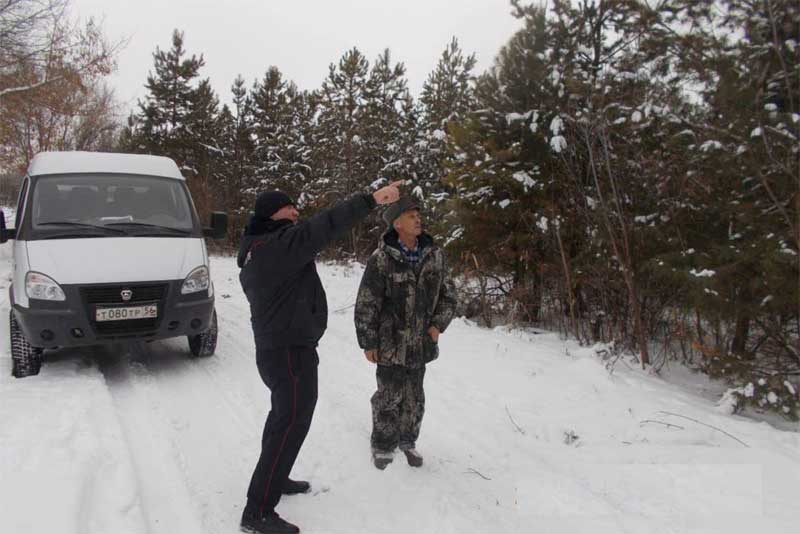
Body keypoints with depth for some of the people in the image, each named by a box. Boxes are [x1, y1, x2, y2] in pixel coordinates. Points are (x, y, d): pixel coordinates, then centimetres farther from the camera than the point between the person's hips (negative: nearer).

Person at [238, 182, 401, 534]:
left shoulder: (254, 251, 12)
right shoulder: (280, 244, -20)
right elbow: (324, 227, -30)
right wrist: (370, 200, -32)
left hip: (273, 348, 11)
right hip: (291, 351, -11)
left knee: (283, 415, 24)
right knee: (292, 422, -5)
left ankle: (273, 477, 39)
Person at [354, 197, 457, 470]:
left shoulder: (434, 255, 1)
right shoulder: (381, 258, -13)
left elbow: (448, 294, 10)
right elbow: (366, 304, -10)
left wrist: (438, 325, -2)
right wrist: (368, 342, -8)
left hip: (421, 342, 4)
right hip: (391, 342, -4)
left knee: (414, 398, 16)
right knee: (390, 396, 6)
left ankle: (408, 440, 37)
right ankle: (382, 445, 28)